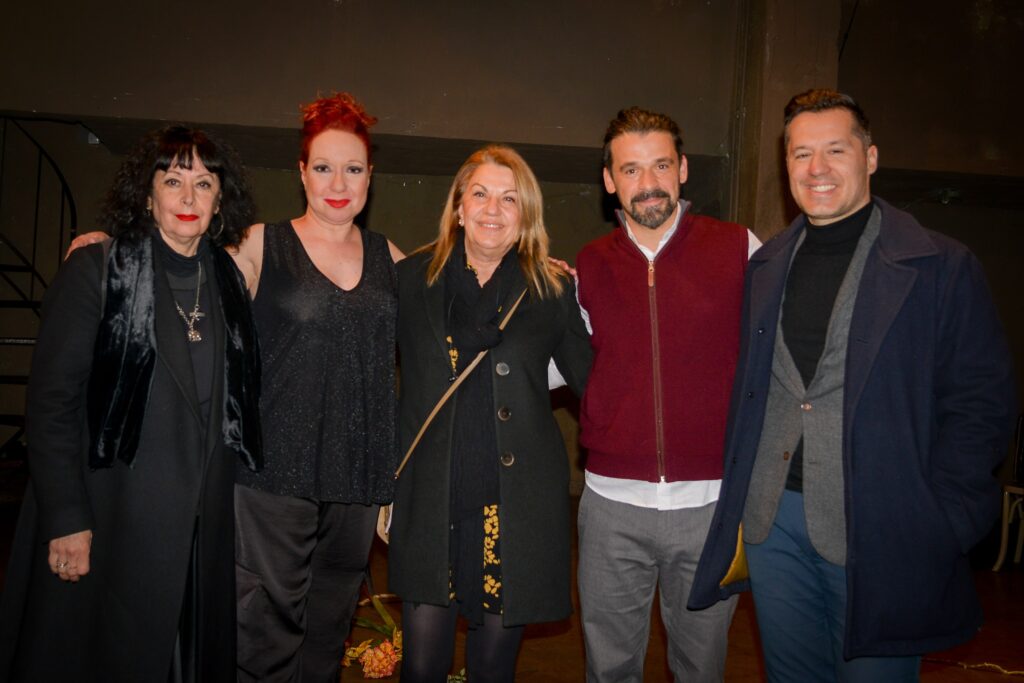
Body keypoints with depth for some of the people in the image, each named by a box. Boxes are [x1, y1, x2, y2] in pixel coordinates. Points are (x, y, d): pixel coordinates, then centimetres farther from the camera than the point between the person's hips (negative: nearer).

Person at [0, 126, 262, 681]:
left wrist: (220, 500, 7)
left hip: (203, 530, 4)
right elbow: (51, 402, -9)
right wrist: (66, 519, -13)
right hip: (108, 525, -4)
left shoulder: (228, 282, 8)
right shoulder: (95, 271, -6)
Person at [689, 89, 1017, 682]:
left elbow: (981, 405, -6)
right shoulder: (764, 269, 8)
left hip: (878, 533, -4)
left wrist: (936, 530, -12)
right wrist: (739, 507, 5)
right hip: (772, 521, 4)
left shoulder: (941, 268, -5)